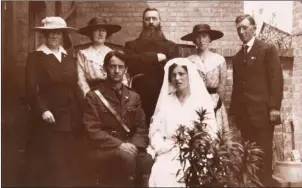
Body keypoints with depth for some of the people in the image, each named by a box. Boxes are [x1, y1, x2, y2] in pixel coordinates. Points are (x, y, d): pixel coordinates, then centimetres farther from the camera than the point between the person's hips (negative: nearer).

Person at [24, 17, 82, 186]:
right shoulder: (35, 57, -1)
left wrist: (78, 114, 10)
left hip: (70, 119, 5)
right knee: (50, 162, -3)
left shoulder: (69, 58, 14)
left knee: (69, 162, 7)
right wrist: (42, 110, -18)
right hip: (48, 119, -5)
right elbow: (31, 89, -8)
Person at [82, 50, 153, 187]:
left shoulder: (134, 97, 17)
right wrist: (119, 144, -18)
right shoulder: (93, 96, 3)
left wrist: (134, 145, -11)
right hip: (105, 149, -3)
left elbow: (141, 128, 11)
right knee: (127, 157, -35)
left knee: (147, 161, -29)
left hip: (129, 147, 3)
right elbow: (93, 130, -7)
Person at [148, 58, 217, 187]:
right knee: (160, 174, -28)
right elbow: (155, 129, 9)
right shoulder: (165, 100, 13)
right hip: (169, 153, 2)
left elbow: (211, 132, 1)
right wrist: (162, 146, -9)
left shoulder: (202, 100, 6)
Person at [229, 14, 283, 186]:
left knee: (263, 152, -2)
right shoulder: (238, 57, 18)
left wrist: (274, 107, -14)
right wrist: (233, 111, 12)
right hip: (244, 113, 5)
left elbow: (277, 79, -6)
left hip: (263, 111, -5)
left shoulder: (268, 49, 1)